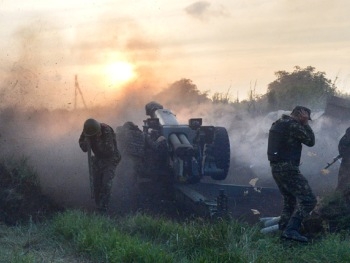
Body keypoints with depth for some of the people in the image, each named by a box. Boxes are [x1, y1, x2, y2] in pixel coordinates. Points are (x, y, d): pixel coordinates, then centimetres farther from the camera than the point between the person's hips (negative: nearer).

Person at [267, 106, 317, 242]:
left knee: (290, 200, 22)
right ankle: (291, 230, -22)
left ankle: (283, 228, 19)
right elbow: (311, 141, -5)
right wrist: (305, 123, 1)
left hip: (275, 167, 10)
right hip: (288, 168, -10)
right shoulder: (294, 125, -12)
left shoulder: (278, 124, 16)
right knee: (308, 200, -12)